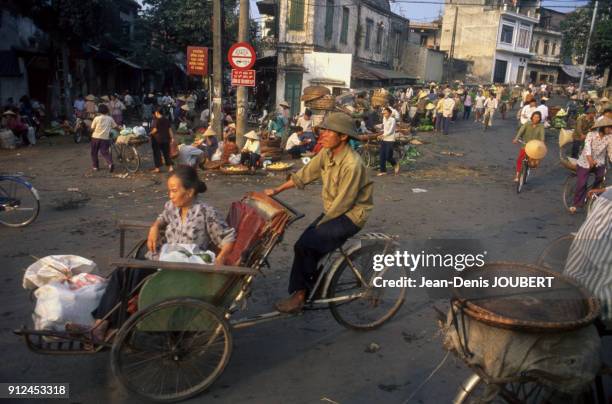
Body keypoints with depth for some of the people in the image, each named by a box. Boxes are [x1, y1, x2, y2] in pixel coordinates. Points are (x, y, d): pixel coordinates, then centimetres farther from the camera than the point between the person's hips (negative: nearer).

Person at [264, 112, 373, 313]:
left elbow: (343, 203, -22)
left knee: (304, 245, -18)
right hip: (333, 211, 8)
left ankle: (300, 294, -1)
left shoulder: (352, 164, -26)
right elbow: (305, 174, 7)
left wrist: (320, 224, -13)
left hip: (351, 215, -8)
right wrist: (277, 190, 6)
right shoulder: (326, 153, -1)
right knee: (306, 245, -4)